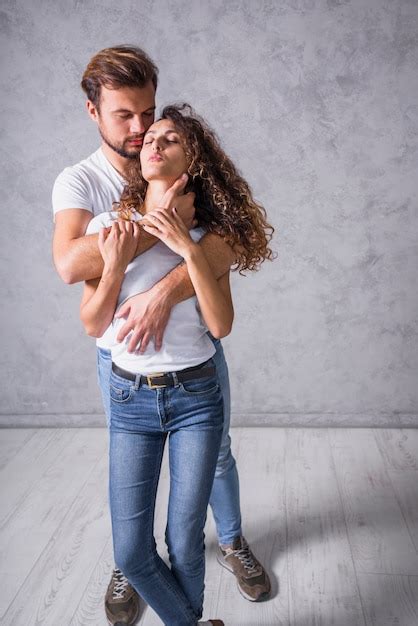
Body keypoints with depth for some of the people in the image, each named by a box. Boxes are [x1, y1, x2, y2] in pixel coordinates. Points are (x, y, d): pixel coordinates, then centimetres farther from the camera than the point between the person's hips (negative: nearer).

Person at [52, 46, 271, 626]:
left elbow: (224, 244, -23)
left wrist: (164, 293, -38)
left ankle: (232, 541, 47)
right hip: (122, 355, 0)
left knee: (216, 453, 19)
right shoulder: (78, 181, -10)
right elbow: (70, 264, -29)